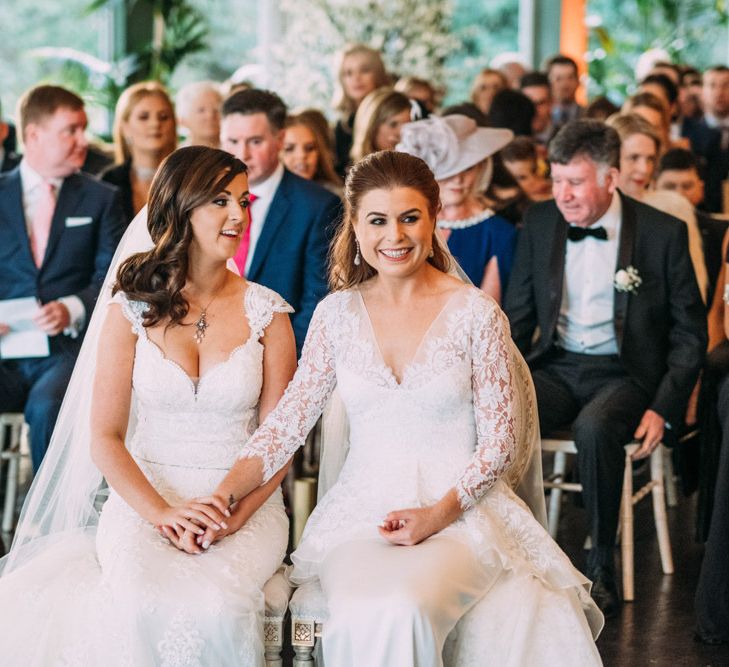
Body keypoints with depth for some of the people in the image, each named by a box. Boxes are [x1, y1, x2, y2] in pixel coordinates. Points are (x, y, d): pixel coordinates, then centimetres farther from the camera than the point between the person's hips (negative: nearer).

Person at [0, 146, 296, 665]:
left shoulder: (267, 312, 5)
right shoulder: (132, 308, 3)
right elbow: (105, 438, 0)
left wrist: (232, 515, -16)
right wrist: (163, 512, -16)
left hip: (245, 504, 0)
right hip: (145, 498, 0)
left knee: (215, 607, -33)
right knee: (144, 606, -33)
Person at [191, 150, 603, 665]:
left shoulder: (477, 314, -1)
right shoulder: (337, 314, 7)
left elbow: (499, 441, 0)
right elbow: (288, 420, 5)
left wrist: (438, 514, -14)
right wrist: (223, 496, -10)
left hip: (458, 508, -2)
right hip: (361, 511, 2)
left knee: (403, 607, -33)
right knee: (365, 616, -31)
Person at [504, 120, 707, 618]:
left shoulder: (664, 233, -5)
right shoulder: (540, 223, 5)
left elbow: (690, 333, 0)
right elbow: (518, 315, 12)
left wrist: (663, 410, -12)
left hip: (624, 373, -3)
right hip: (556, 367, 3)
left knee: (595, 427, -37)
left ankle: (602, 566, -20)